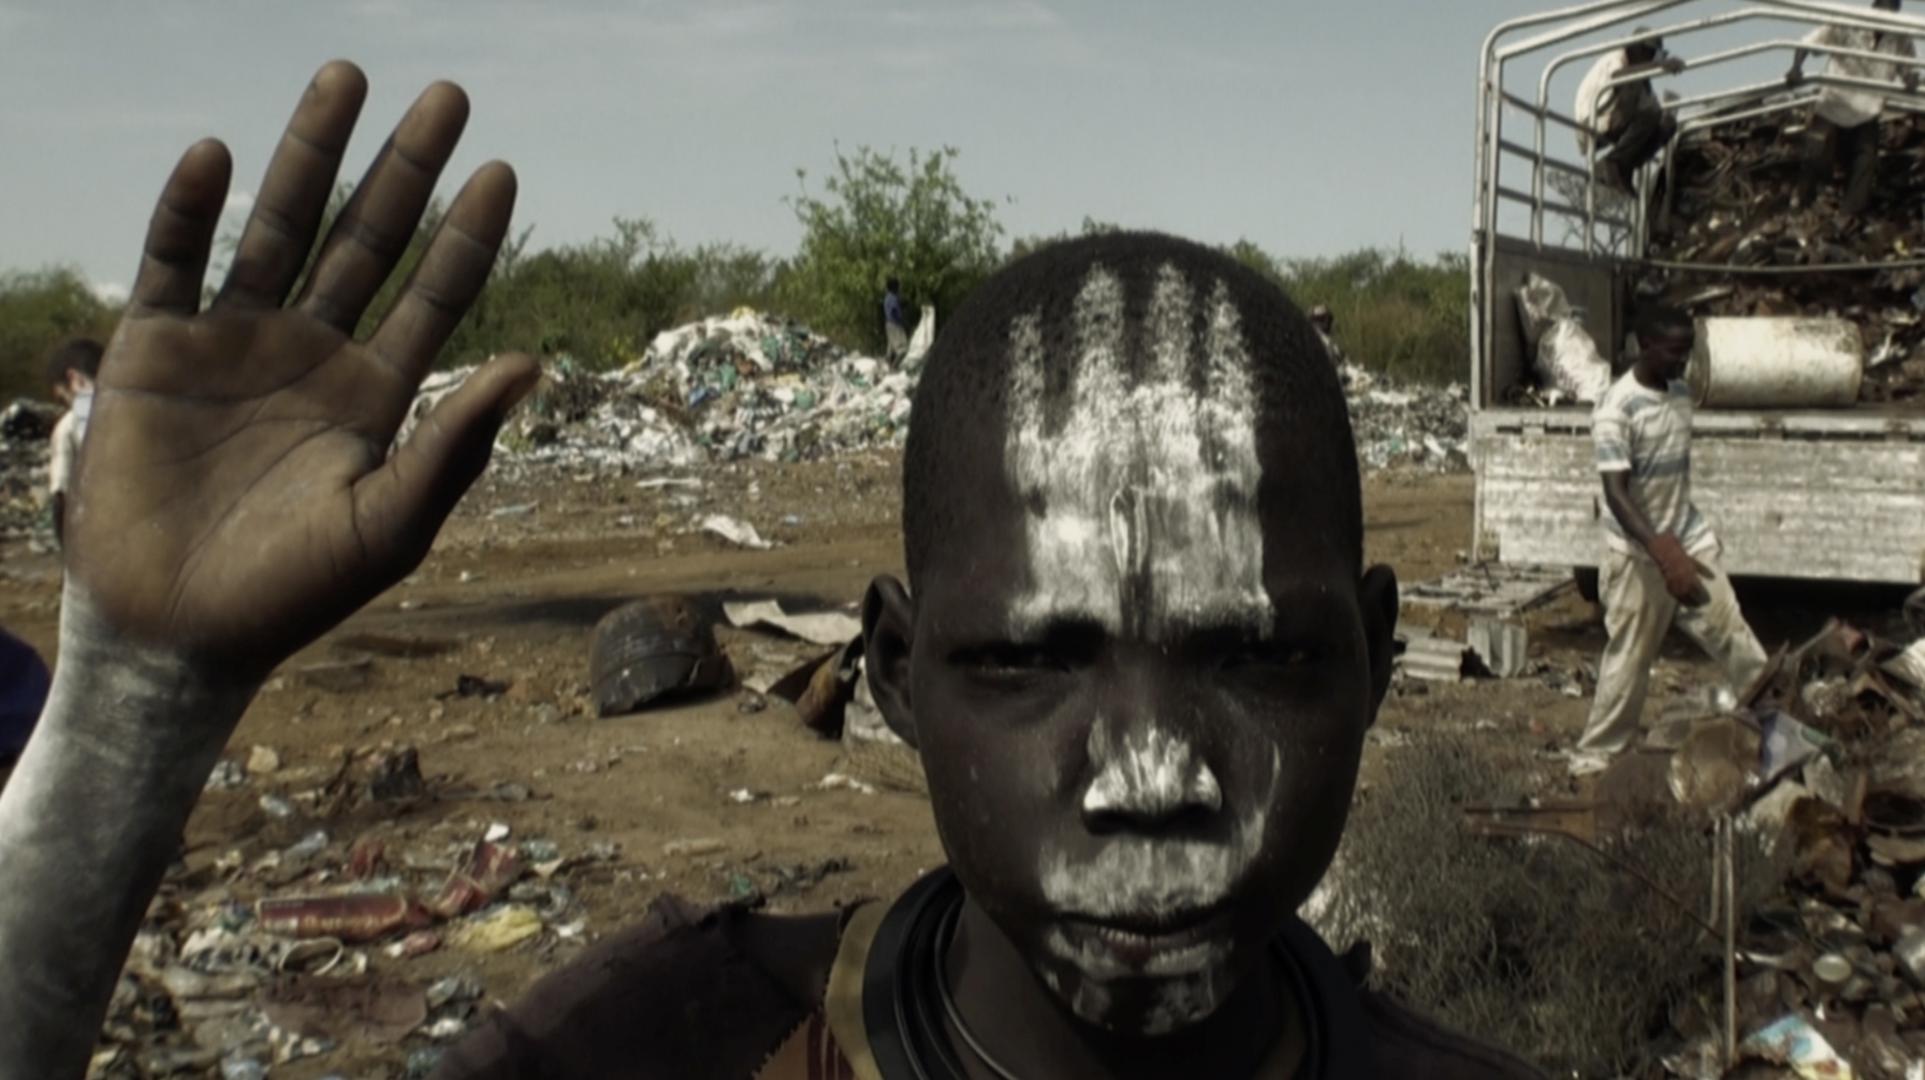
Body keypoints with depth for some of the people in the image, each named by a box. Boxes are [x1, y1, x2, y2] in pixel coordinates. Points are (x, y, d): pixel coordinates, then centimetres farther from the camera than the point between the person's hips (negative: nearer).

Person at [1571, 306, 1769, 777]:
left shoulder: (1681, 392, 5)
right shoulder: (1617, 409, -20)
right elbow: (1615, 493, -27)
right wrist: (1662, 551, -38)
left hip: (1688, 538, 6)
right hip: (1639, 553, -6)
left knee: (1733, 635, 7)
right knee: (1629, 659, 2)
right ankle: (1594, 754, 15)